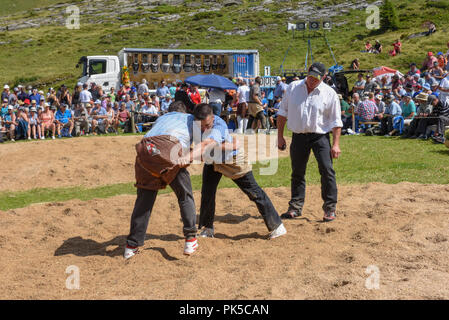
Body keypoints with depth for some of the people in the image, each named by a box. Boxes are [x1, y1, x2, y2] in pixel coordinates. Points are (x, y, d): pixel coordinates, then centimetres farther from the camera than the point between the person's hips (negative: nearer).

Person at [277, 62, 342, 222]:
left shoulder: (329, 93, -4)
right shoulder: (293, 87, 3)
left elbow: (336, 121, -2)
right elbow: (283, 112, 10)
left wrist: (336, 144, -9)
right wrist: (280, 136, 7)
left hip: (320, 136, -3)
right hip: (298, 136, 3)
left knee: (327, 170, -12)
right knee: (297, 173, 10)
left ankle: (330, 208, -3)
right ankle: (295, 207, 21)